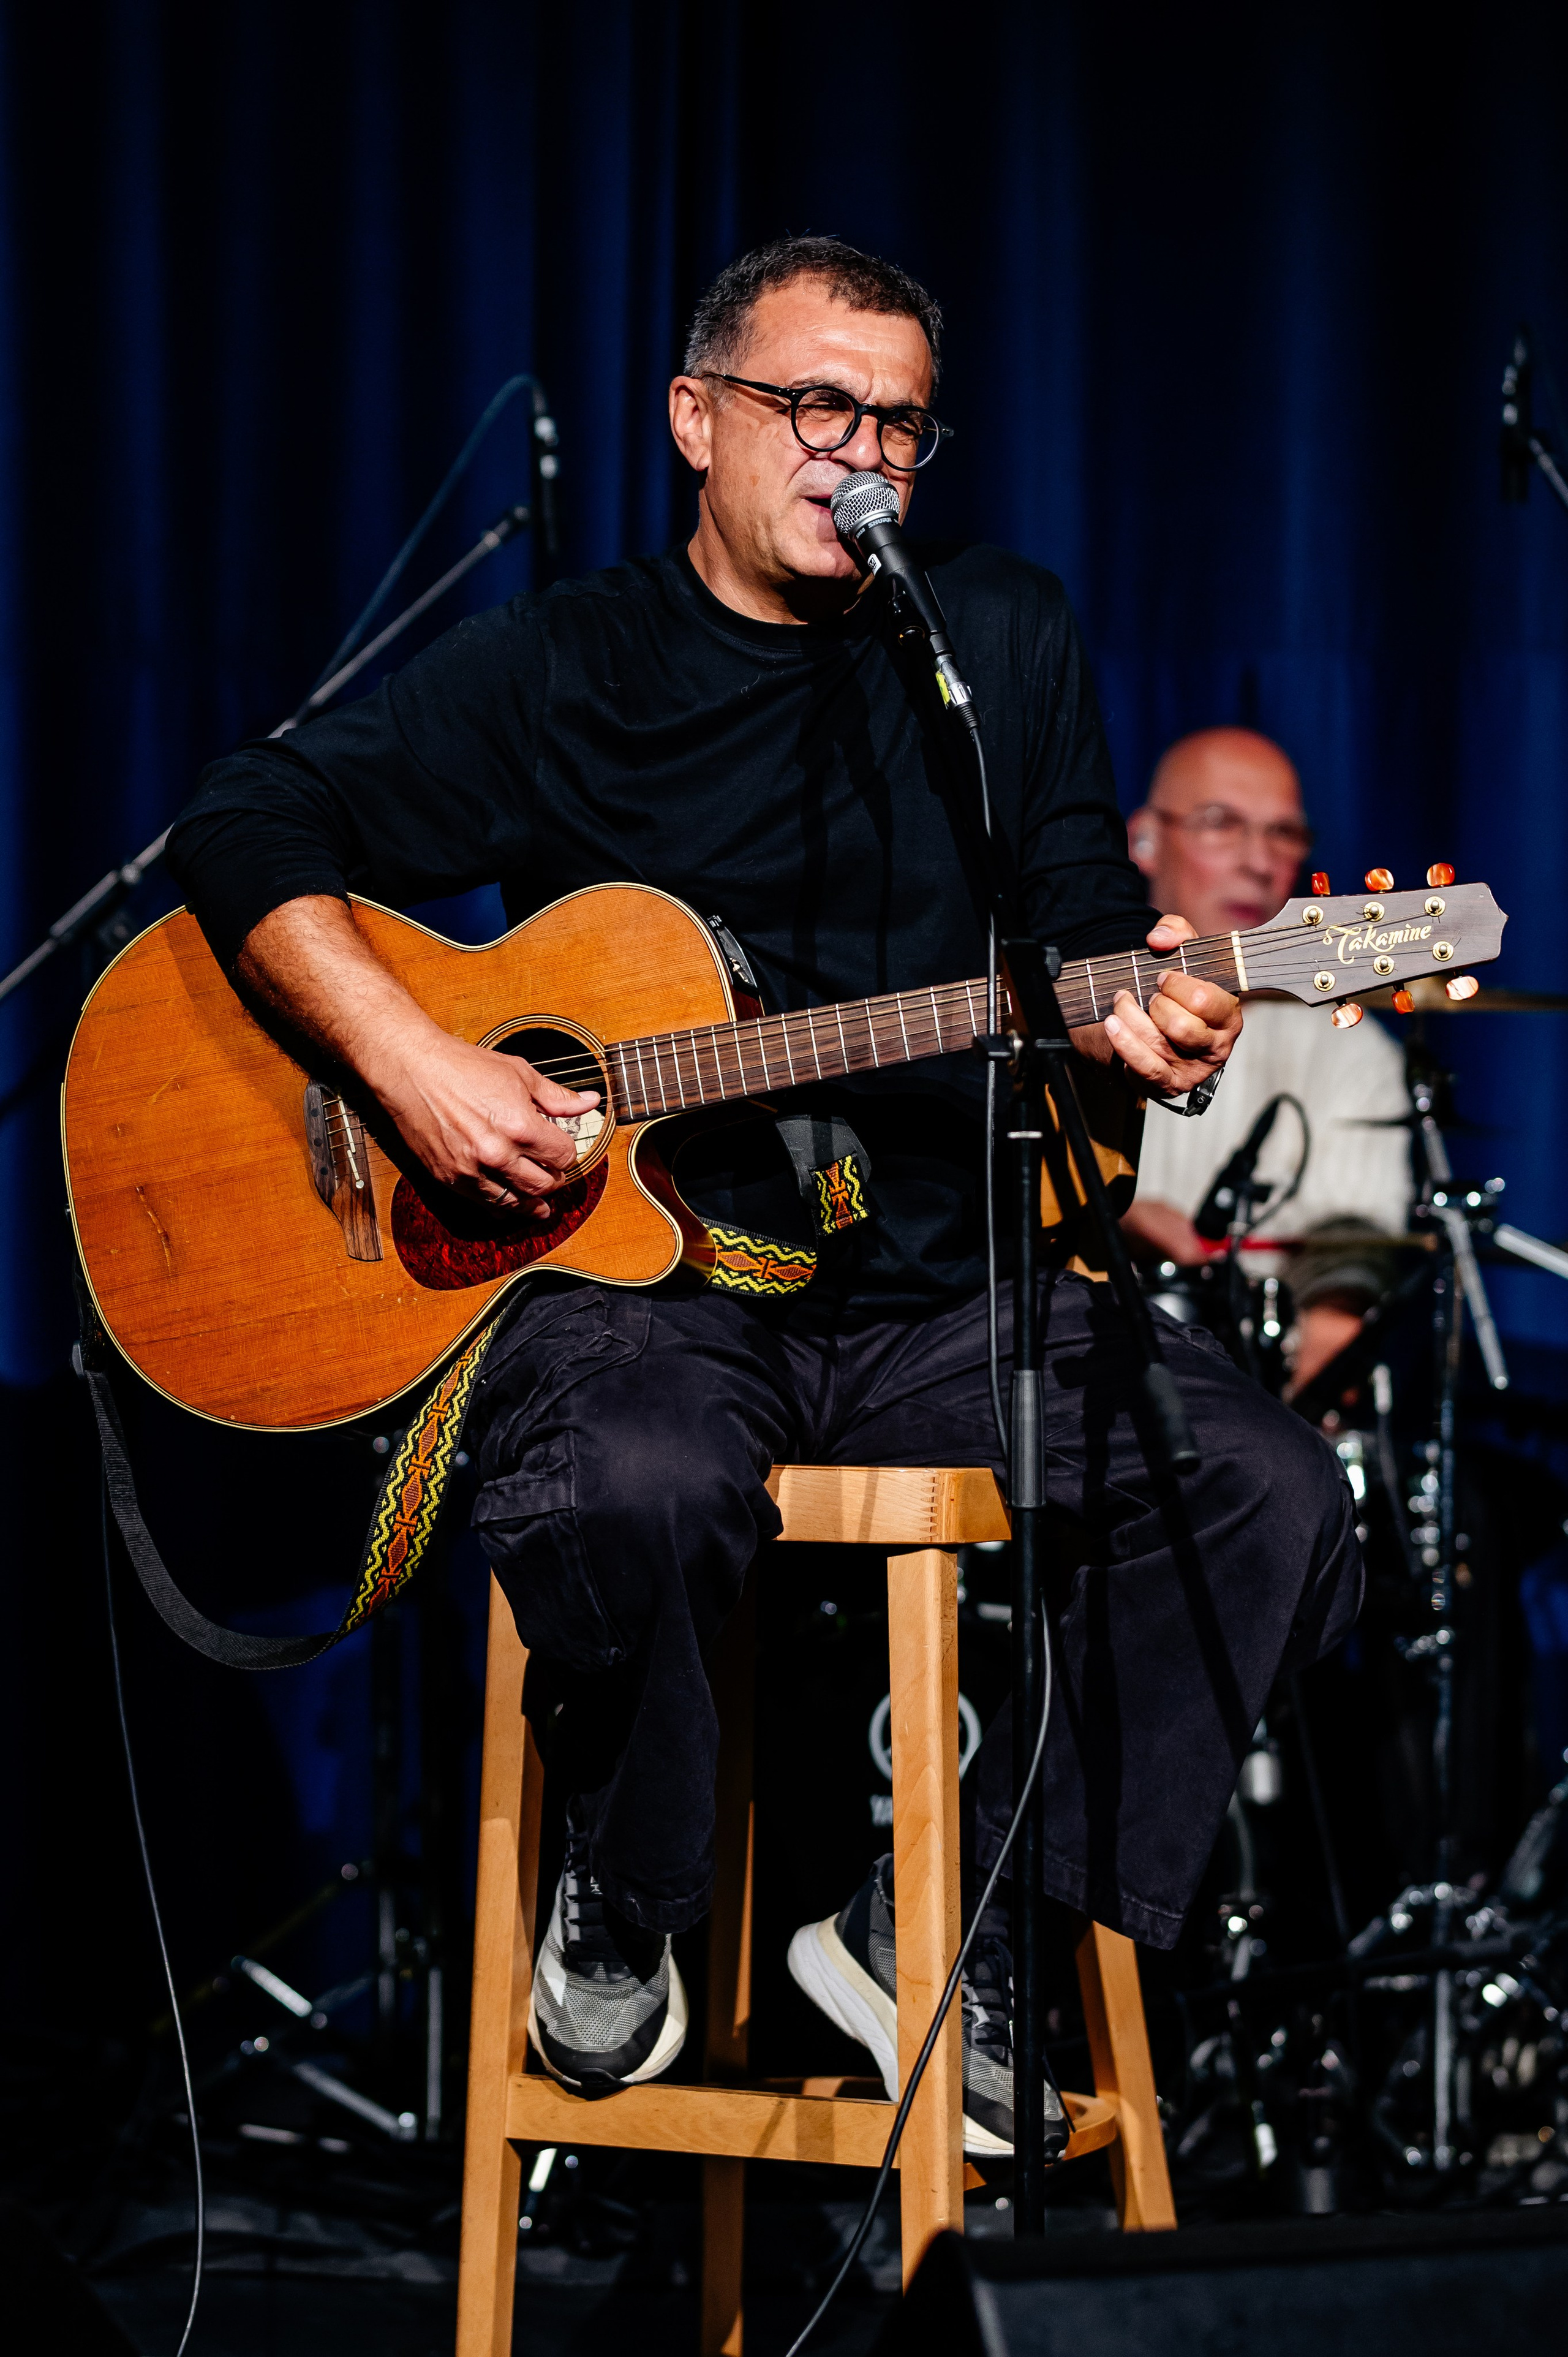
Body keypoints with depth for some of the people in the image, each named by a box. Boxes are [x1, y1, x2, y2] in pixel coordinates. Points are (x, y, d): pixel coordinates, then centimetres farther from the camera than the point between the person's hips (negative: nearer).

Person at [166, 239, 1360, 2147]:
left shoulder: (1005, 644, 14)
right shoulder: (564, 668, 4)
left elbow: (1087, 919, 14)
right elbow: (251, 828, 0)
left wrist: (1145, 1013, -11)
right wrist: (410, 1065, -15)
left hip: (934, 1290, 4)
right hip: (632, 1277, -4)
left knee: (1273, 1498, -19)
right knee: (632, 1491, -39)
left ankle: (934, 1934, -6)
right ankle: (625, 1914, -7)